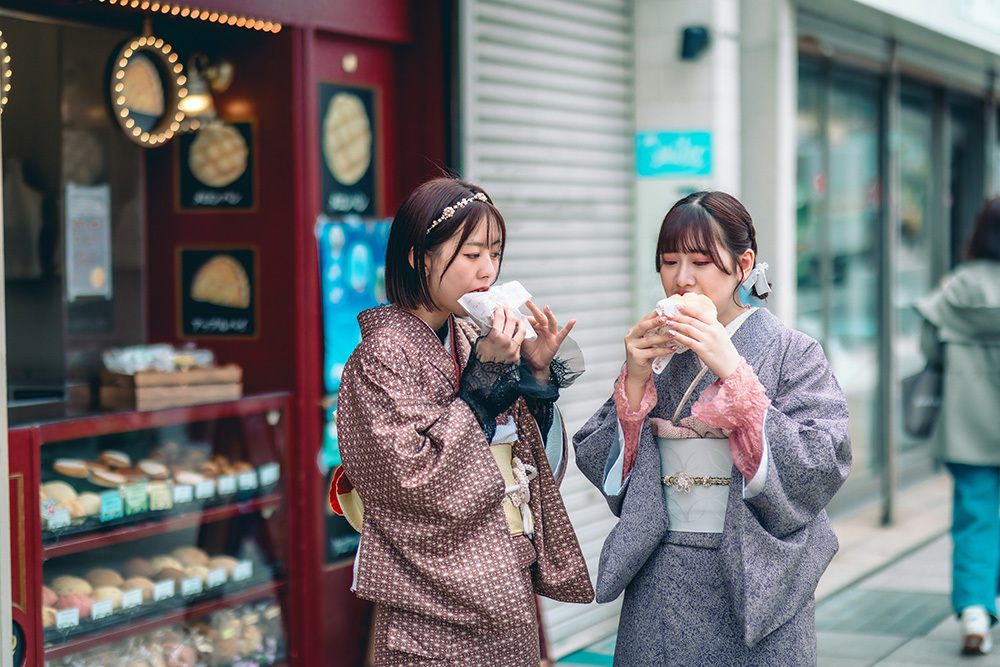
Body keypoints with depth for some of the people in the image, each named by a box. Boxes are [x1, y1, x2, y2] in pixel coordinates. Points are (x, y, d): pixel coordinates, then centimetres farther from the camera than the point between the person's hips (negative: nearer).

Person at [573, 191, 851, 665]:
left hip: (754, 582, -3)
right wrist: (635, 380, -10)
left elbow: (820, 471, -17)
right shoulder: (653, 352, 7)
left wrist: (732, 371, -20)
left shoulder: (793, 353, -4)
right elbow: (599, 469, 3)